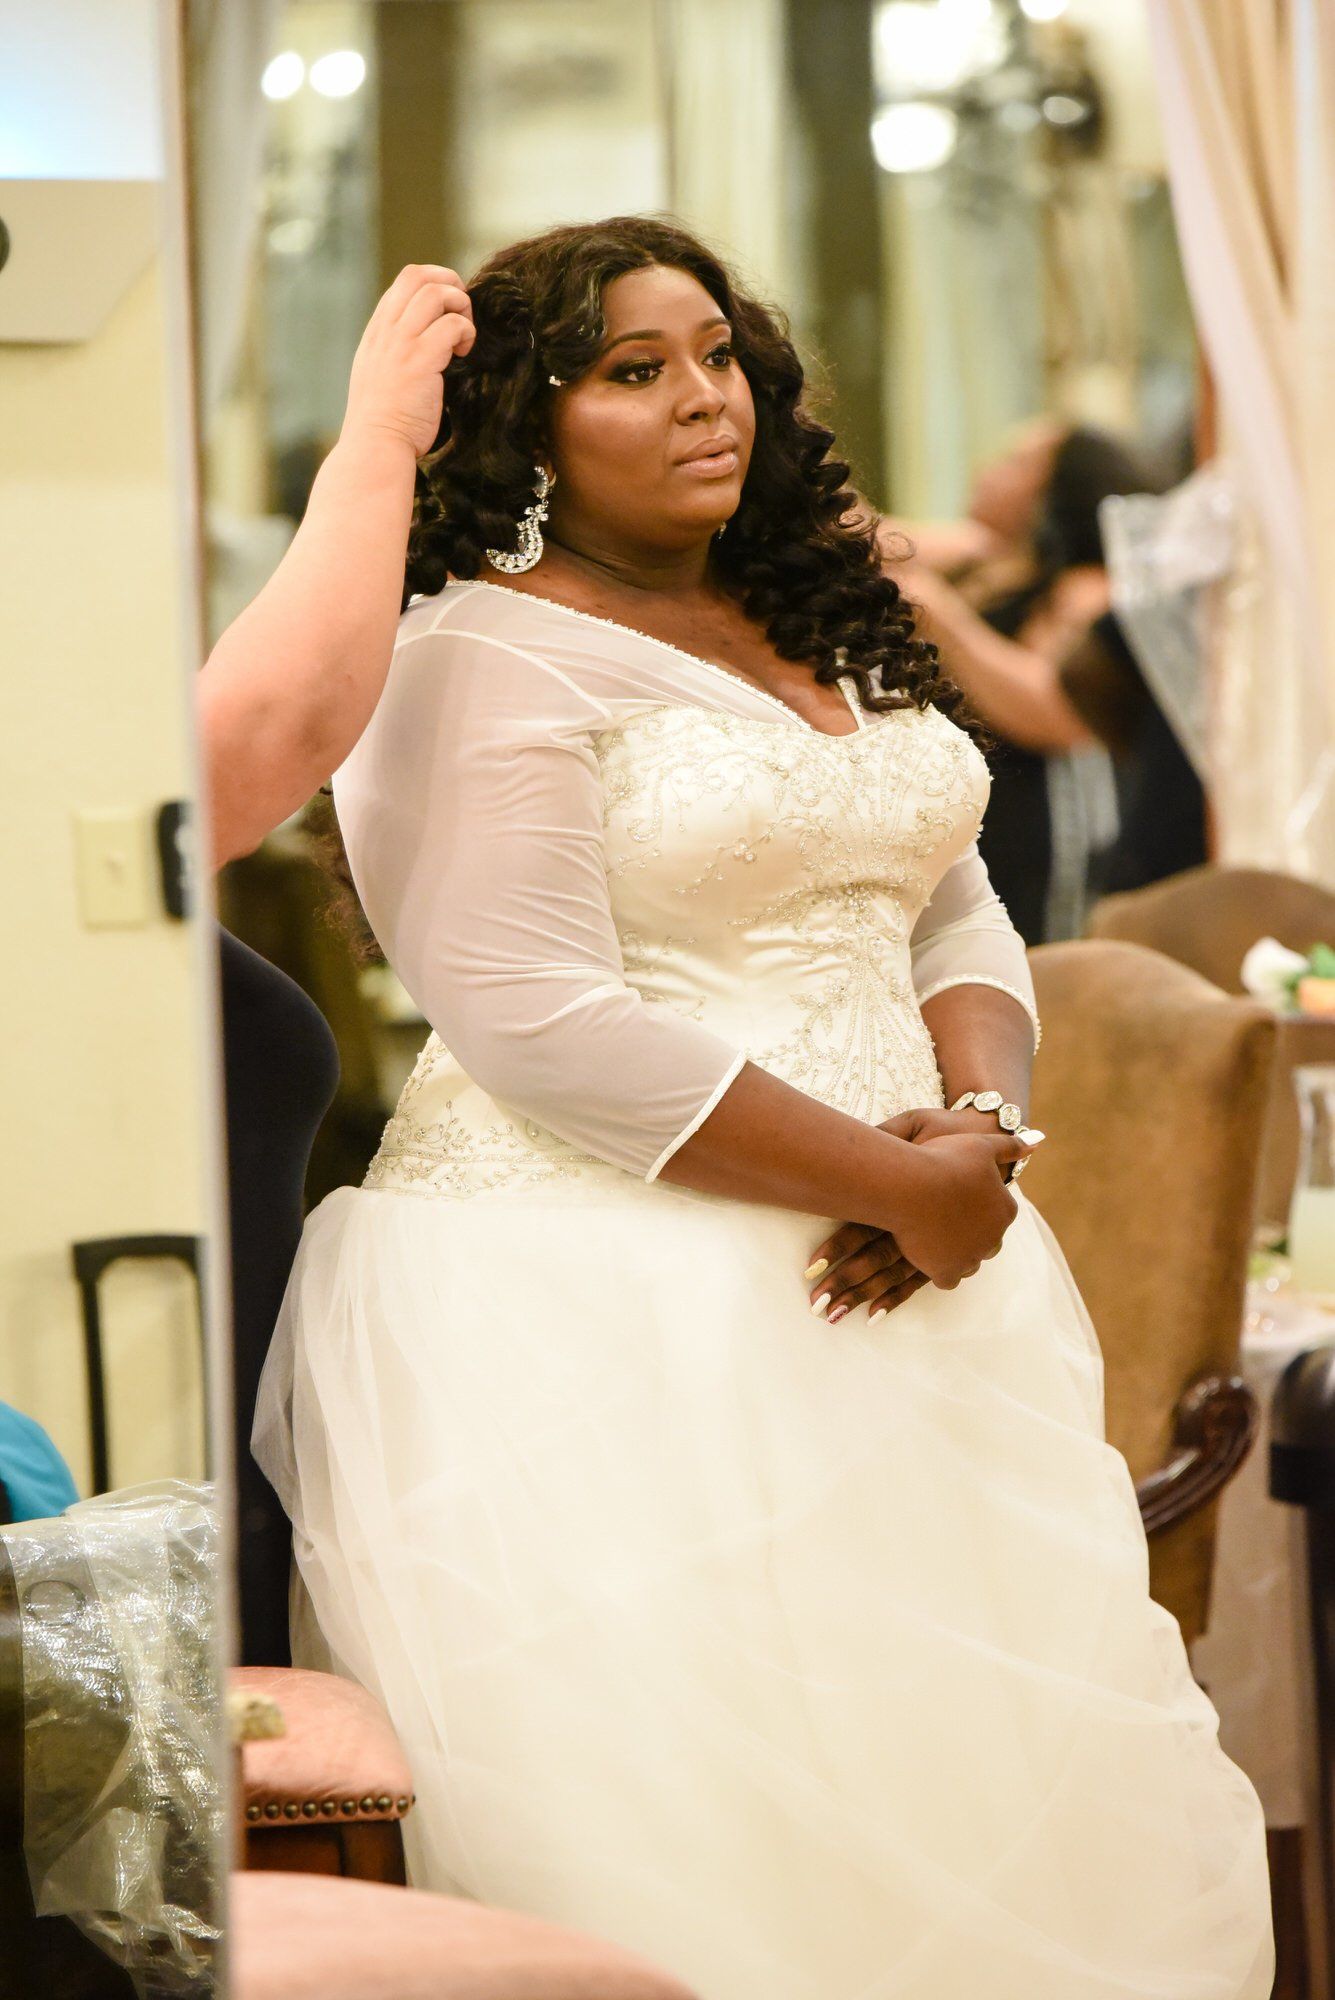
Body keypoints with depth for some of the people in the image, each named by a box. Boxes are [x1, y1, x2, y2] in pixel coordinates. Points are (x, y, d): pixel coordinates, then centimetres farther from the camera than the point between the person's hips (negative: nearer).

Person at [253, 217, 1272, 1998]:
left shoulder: (831, 633, 17)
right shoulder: (486, 664, -8)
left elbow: (957, 918, 16)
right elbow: (544, 1024, -18)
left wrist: (984, 1125, -7)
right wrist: (892, 1183, -16)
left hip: (893, 1289, 7)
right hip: (607, 1299, -7)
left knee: (961, 1757, 7)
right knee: (702, 1812, -7)